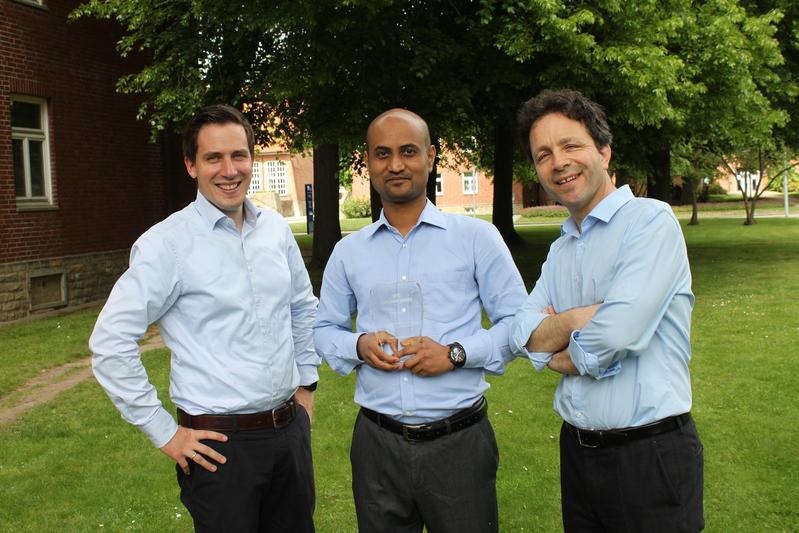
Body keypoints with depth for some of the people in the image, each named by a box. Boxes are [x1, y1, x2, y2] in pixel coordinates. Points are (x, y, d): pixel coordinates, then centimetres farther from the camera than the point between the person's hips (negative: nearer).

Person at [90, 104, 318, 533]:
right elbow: (110, 342, -14)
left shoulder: (276, 228, 4)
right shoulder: (167, 243, -13)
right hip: (219, 443, -5)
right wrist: (164, 433, -11)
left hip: (290, 429, 5)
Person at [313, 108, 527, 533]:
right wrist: (359, 345, -8)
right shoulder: (348, 251, 8)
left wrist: (455, 353, -16)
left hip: (459, 442, -2)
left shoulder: (477, 237, -2)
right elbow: (324, 328, 14)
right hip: (376, 443, 3)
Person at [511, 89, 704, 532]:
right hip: (577, 450, 7)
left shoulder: (651, 220, -12)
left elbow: (618, 332, -24)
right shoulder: (560, 249, 12)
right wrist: (583, 317, -17)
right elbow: (523, 334, 0)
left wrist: (560, 355, -5)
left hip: (651, 456, -7)